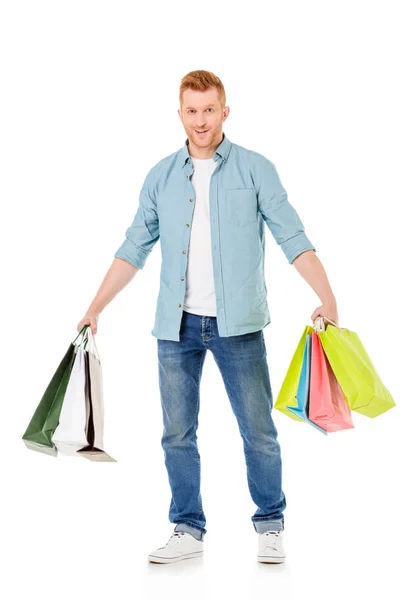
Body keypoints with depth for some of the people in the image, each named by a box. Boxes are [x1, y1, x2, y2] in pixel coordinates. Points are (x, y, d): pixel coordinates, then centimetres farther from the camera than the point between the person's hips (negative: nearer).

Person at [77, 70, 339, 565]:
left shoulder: (255, 169, 0)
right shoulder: (161, 177, 8)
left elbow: (293, 239, -5)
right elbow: (134, 248, 11)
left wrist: (327, 297, -17)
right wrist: (95, 308, 8)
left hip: (237, 323, -3)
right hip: (176, 325, 3)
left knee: (258, 431, 2)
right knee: (177, 434, 6)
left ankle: (270, 527, 18)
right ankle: (188, 531, 19)